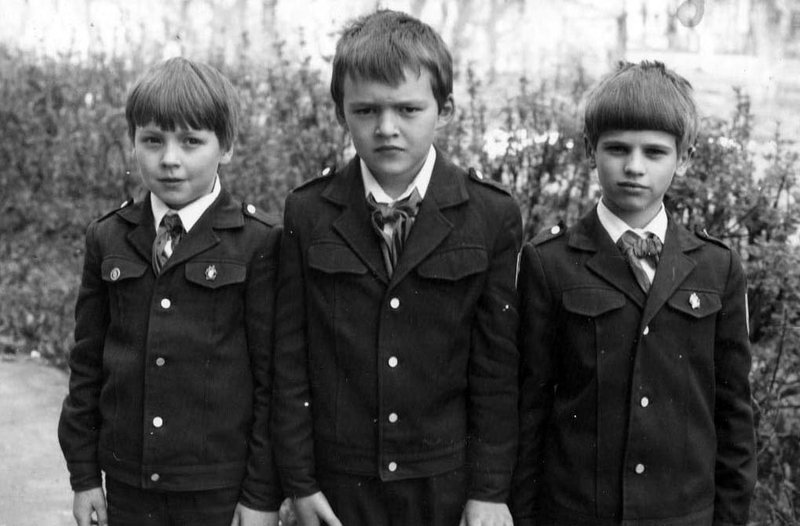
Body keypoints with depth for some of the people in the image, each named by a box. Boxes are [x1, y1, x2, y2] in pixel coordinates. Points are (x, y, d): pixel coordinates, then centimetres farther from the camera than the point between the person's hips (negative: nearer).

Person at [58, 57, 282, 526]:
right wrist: (84, 473, 7)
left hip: (221, 487, -3)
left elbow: (270, 375, -7)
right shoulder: (107, 238, 4)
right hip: (128, 485, 4)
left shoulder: (258, 242, -8)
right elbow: (87, 360, 8)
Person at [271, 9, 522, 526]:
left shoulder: (493, 216, -5)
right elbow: (291, 359, -1)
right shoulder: (307, 213, -3)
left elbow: (497, 366, -4)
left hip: (448, 483, 0)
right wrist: (300, 481, -2)